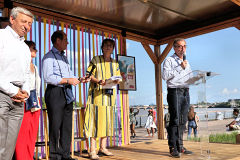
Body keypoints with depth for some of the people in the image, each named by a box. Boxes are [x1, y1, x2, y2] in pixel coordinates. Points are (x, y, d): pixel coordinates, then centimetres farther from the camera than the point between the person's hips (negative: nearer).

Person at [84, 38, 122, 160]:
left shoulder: (115, 63, 17)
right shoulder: (96, 60, 4)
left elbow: (118, 77, 17)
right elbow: (88, 75, -1)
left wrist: (117, 81, -7)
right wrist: (98, 81, -17)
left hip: (109, 94, 5)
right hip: (97, 93, -5)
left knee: (107, 119, 6)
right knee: (96, 119, -9)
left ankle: (103, 147, 16)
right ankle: (92, 150, -4)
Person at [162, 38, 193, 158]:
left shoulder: (186, 62, 24)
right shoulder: (169, 60, 2)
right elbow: (165, 76, -12)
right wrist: (179, 67, -12)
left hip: (186, 92, 7)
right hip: (174, 91, -7)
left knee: (183, 120, 7)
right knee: (175, 120, -9)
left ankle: (180, 146, 15)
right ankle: (173, 148, -4)